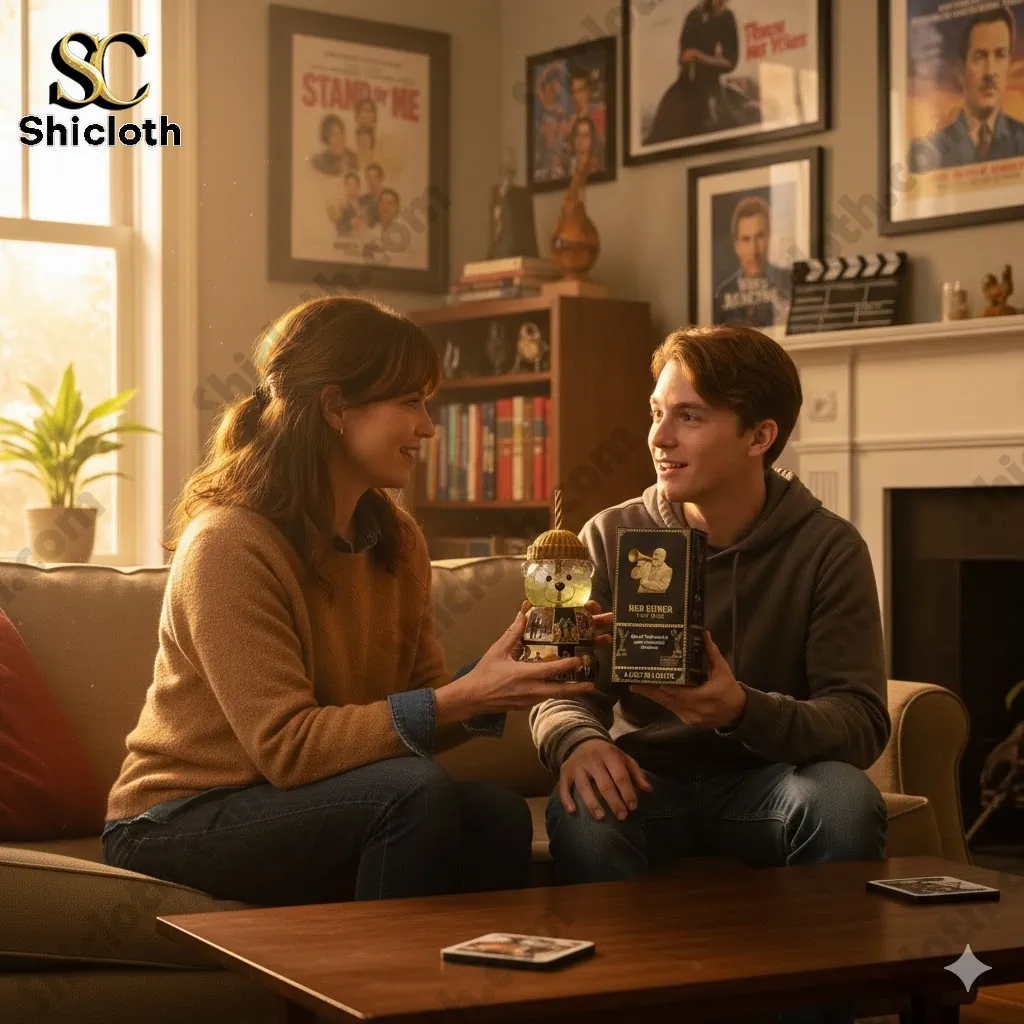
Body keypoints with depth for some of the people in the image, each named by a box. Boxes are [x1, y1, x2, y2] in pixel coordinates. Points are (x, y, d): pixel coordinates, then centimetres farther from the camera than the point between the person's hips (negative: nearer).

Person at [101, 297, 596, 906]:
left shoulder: (397, 538, 5)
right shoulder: (228, 543, -19)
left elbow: (418, 708, 2)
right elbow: (286, 746, -24)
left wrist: (495, 689, -19)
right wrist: (462, 699, -29)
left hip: (295, 804, 6)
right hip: (181, 823, -6)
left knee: (498, 815, -19)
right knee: (418, 794, -28)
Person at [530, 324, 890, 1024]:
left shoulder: (828, 547, -7)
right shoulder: (613, 536, -2)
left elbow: (864, 722, -14)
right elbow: (562, 690, -2)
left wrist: (743, 711, -34)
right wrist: (579, 741, -28)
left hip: (767, 781, 0)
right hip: (652, 778, 0)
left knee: (846, 800, -33)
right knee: (584, 811, -33)